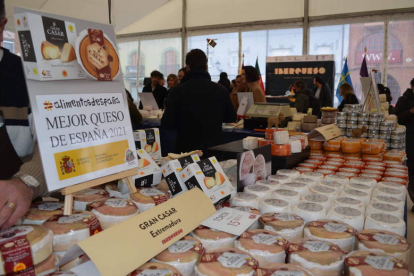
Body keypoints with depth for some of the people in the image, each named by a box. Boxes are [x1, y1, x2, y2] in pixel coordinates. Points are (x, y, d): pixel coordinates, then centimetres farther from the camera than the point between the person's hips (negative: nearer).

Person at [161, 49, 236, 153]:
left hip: (186, 149, -2)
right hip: (213, 149, 2)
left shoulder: (178, 91, -15)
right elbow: (231, 118, 7)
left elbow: (167, 124, -13)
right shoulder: (221, 90, -8)